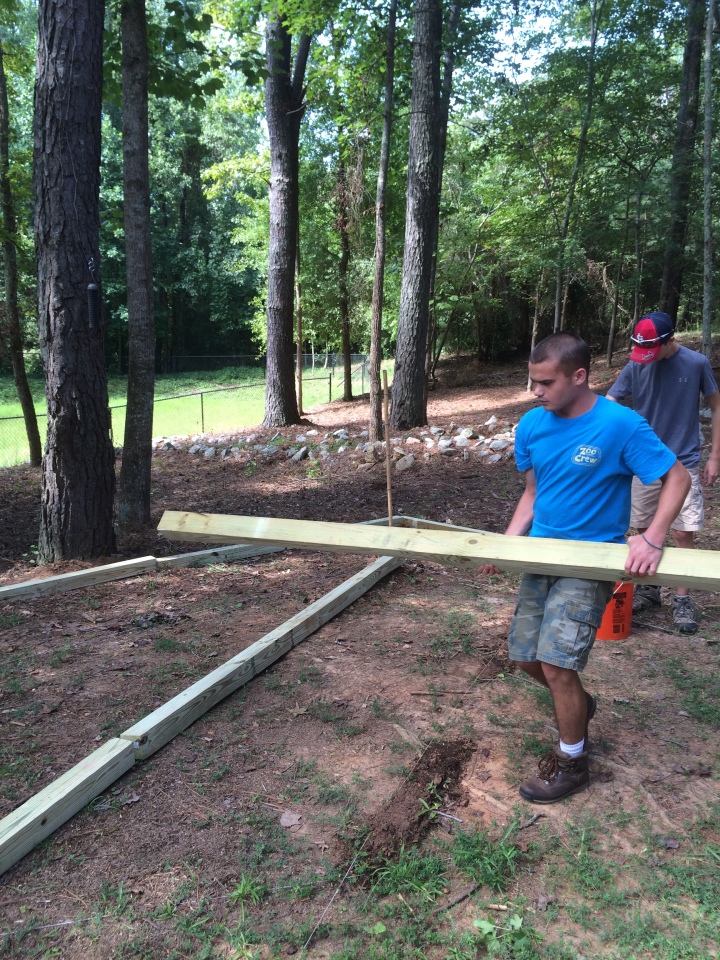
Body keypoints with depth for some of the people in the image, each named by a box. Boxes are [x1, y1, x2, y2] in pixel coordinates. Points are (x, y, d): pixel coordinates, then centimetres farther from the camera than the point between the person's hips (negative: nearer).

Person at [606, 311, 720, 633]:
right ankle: (647, 589, 28)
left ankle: (682, 600, 14)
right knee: (643, 529, 10)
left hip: (683, 463, -2)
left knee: (683, 533, -1)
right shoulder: (635, 367, -5)